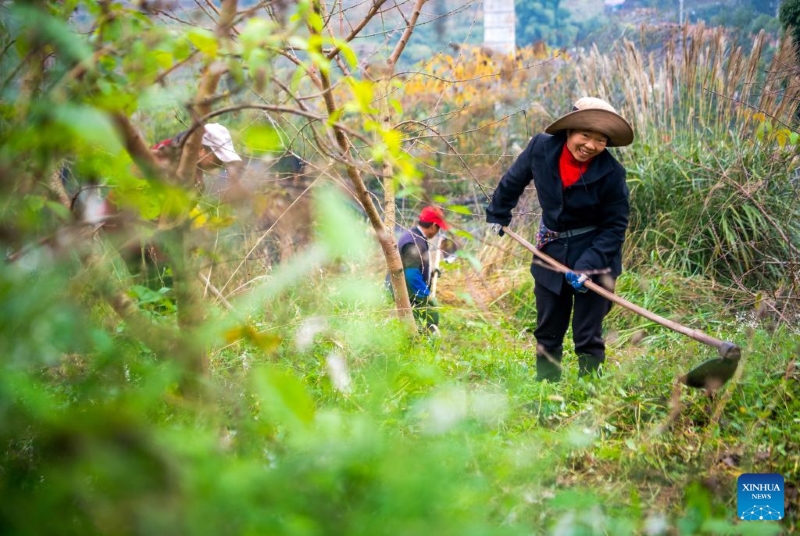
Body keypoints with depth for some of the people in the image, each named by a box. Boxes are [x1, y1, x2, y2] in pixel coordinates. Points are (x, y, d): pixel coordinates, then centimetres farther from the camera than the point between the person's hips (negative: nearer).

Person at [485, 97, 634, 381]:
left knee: (588, 336, -2)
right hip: (551, 251, 4)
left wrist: (589, 265, -23)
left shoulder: (611, 173, -21)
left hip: (593, 254, -4)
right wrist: (497, 215, 19)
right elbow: (513, 181, 6)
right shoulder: (542, 147, -14)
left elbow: (615, 225, -13)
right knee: (547, 331, 14)